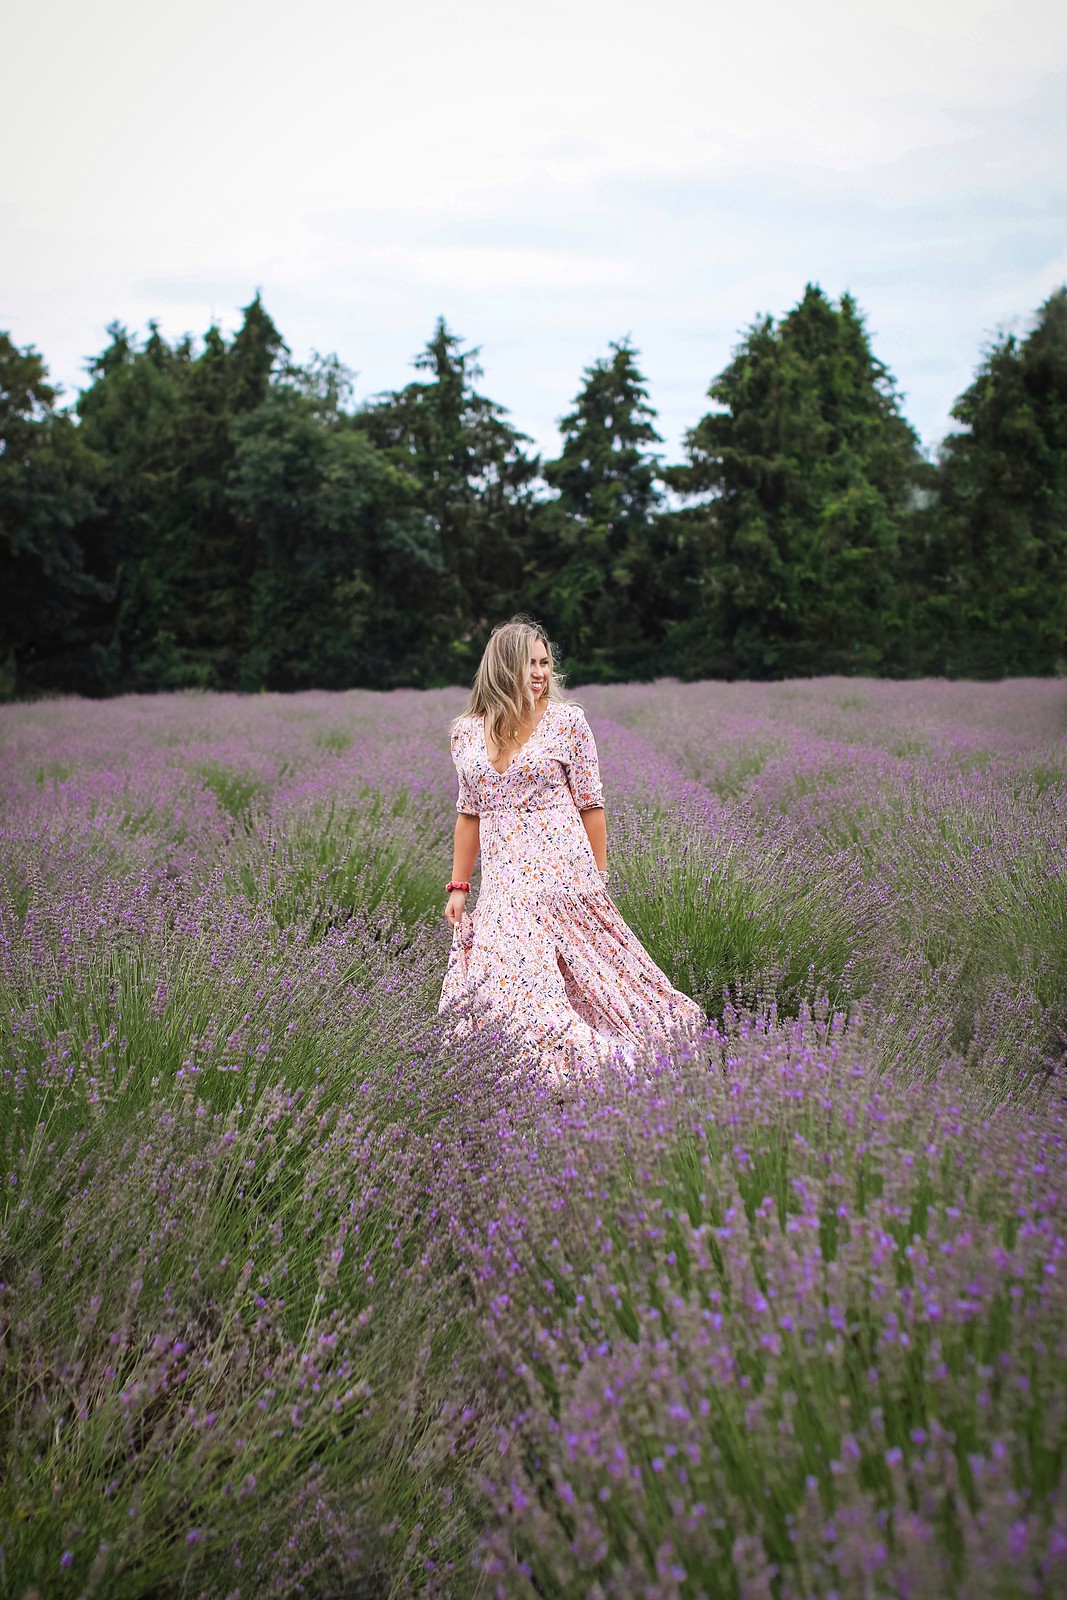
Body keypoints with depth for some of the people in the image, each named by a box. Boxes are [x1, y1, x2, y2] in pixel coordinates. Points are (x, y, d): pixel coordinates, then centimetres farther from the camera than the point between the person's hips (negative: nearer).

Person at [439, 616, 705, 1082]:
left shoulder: (566, 720, -1)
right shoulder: (468, 732, 8)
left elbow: (590, 805, 2)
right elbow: (469, 813, 14)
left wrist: (598, 879, 1)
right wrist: (459, 886, 11)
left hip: (562, 869, -4)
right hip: (503, 881, 4)